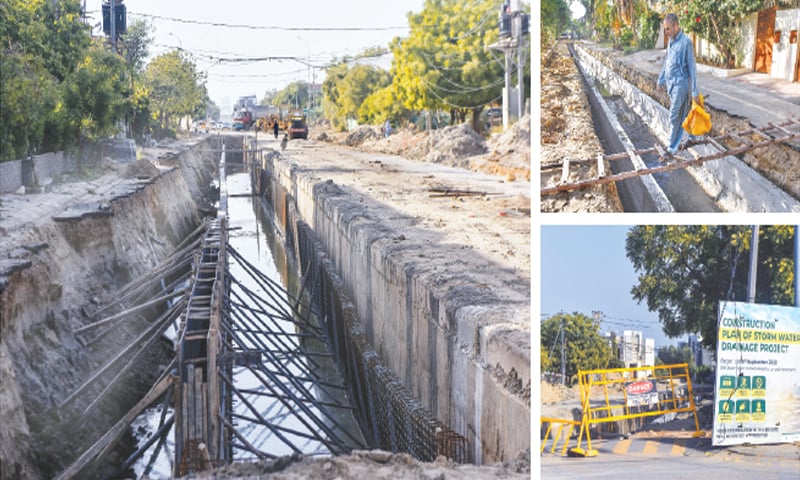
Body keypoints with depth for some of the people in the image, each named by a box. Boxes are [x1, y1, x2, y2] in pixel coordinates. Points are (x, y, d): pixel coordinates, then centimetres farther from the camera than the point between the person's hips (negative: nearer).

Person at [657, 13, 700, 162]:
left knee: (675, 117, -5)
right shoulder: (671, 41, 8)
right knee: (684, 114, 17)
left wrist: (695, 91, -16)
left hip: (681, 84, -8)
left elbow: (692, 67, -16)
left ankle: (672, 149, 2)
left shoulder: (686, 42, -17)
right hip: (671, 83, 8)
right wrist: (661, 80, 27)